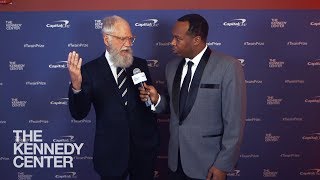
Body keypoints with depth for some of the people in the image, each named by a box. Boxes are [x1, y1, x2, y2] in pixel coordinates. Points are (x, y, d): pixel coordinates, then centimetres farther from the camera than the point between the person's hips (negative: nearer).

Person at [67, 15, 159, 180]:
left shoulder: (140, 65, 2)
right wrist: (76, 85, -31)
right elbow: (79, 114, -16)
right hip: (111, 153, -3)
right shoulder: (91, 70, -9)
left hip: (144, 148, 3)